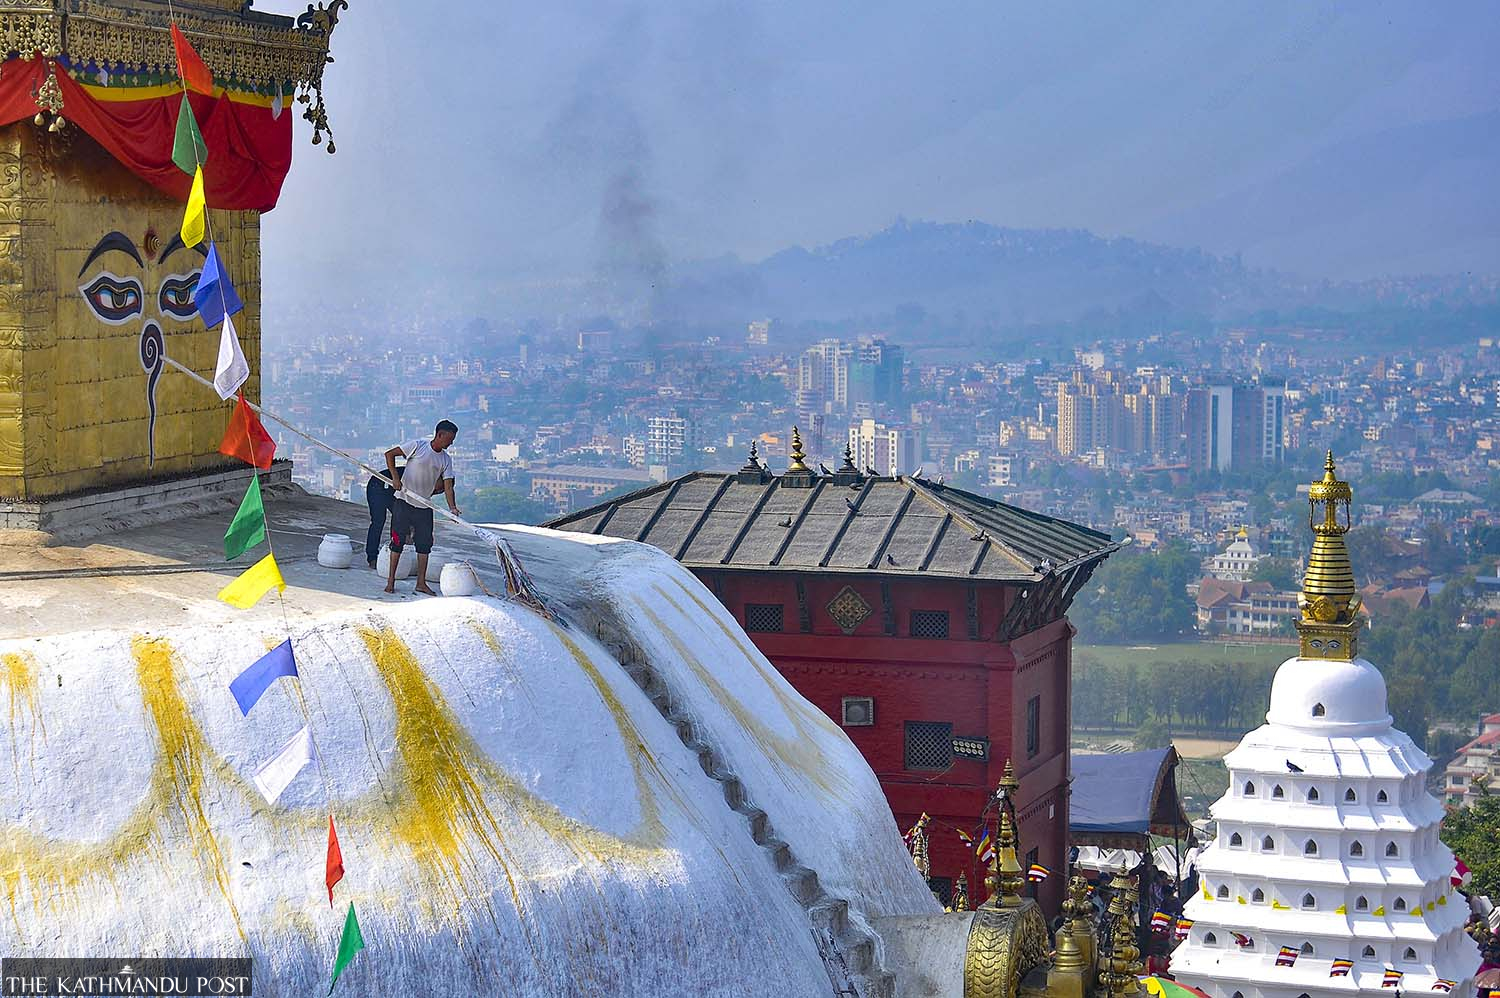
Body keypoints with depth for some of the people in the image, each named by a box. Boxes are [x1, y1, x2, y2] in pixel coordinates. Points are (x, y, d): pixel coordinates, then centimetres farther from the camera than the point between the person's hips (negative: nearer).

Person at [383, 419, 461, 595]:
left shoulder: (446, 459, 3)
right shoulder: (418, 446, -10)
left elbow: (447, 486, -2)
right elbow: (389, 454, -7)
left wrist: (452, 507, -18)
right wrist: (395, 477, -17)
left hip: (425, 507, 5)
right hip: (404, 501, -5)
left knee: (425, 544, 4)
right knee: (398, 540, -2)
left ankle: (421, 583, 11)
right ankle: (391, 581, 6)